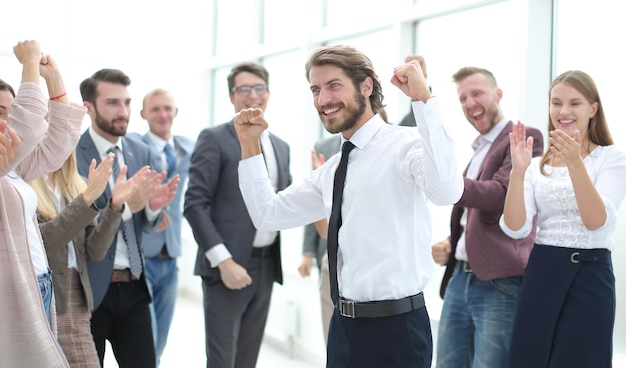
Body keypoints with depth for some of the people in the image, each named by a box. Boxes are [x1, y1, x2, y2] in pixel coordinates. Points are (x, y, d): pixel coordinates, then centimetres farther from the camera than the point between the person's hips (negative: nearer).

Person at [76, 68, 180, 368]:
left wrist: (153, 206, -13)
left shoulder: (141, 152, 7)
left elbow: (146, 225, 10)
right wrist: (126, 204, -28)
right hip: (88, 287, -5)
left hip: (133, 286, 5)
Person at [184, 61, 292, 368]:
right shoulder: (214, 139, -5)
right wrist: (224, 261, -19)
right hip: (228, 266, -6)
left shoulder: (280, 147, 14)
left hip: (266, 267, 6)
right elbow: (195, 204, -12)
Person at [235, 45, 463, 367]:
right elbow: (267, 215, 19)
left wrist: (424, 99, -33)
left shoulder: (406, 144, -12)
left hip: (395, 328, -8)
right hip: (344, 324, 8)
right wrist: (249, 144, 12)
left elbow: (446, 191, -32)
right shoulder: (331, 170, 13)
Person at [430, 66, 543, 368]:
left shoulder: (525, 138, -5)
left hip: (500, 283, -8)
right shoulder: (477, 148, 21)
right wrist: (450, 243, 7)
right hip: (460, 278, 8)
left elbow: (499, 195, -19)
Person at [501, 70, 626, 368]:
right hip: (540, 274, 4)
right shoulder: (539, 166, 9)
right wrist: (518, 171, -17)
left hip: (589, 276, -4)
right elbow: (515, 228, -4)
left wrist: (575, 163, -26)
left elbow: (596, 221, -16)